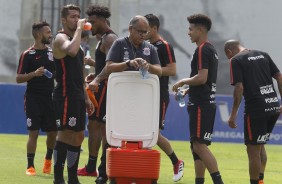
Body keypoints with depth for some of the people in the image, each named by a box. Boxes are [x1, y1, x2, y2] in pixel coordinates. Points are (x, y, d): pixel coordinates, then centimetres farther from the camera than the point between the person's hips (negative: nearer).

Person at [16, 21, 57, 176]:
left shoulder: (52, 53, 9)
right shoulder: (27, 55, -4)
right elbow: (19, 78, -7)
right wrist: (34, 74, -21)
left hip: (50, 98, 4)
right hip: (33, 98, -4)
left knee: (53, 132, 5)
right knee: (33, 132, -6)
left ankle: (48, 159, 29)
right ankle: (30, 166, 0)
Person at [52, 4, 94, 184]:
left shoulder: (75, 41, 21)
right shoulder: (61, 38, -8)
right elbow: (71, 51, -34)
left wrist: (86, 97, 20)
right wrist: (79, 28, -22)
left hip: (77, 96, 10)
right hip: (65, 95, -10)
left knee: (78, 136, 11)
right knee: (65, 134, -11)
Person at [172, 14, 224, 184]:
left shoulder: (202, 50, -13)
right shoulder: (211, 49, 18)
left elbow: (202, 78, -22)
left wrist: (183, 82, -7)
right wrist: (188, 90, 19)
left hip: (201, 104, -10)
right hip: (208, 102, 10)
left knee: (199, 145, -14)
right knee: (197, 145, 12)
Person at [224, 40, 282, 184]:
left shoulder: (236, 60, -3)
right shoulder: (263, 55, 15)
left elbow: (239, 88, -11)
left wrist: (233, 114, -7)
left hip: (256, 109, -7)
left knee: (253, 150, 3)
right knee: (260, 146, 21)